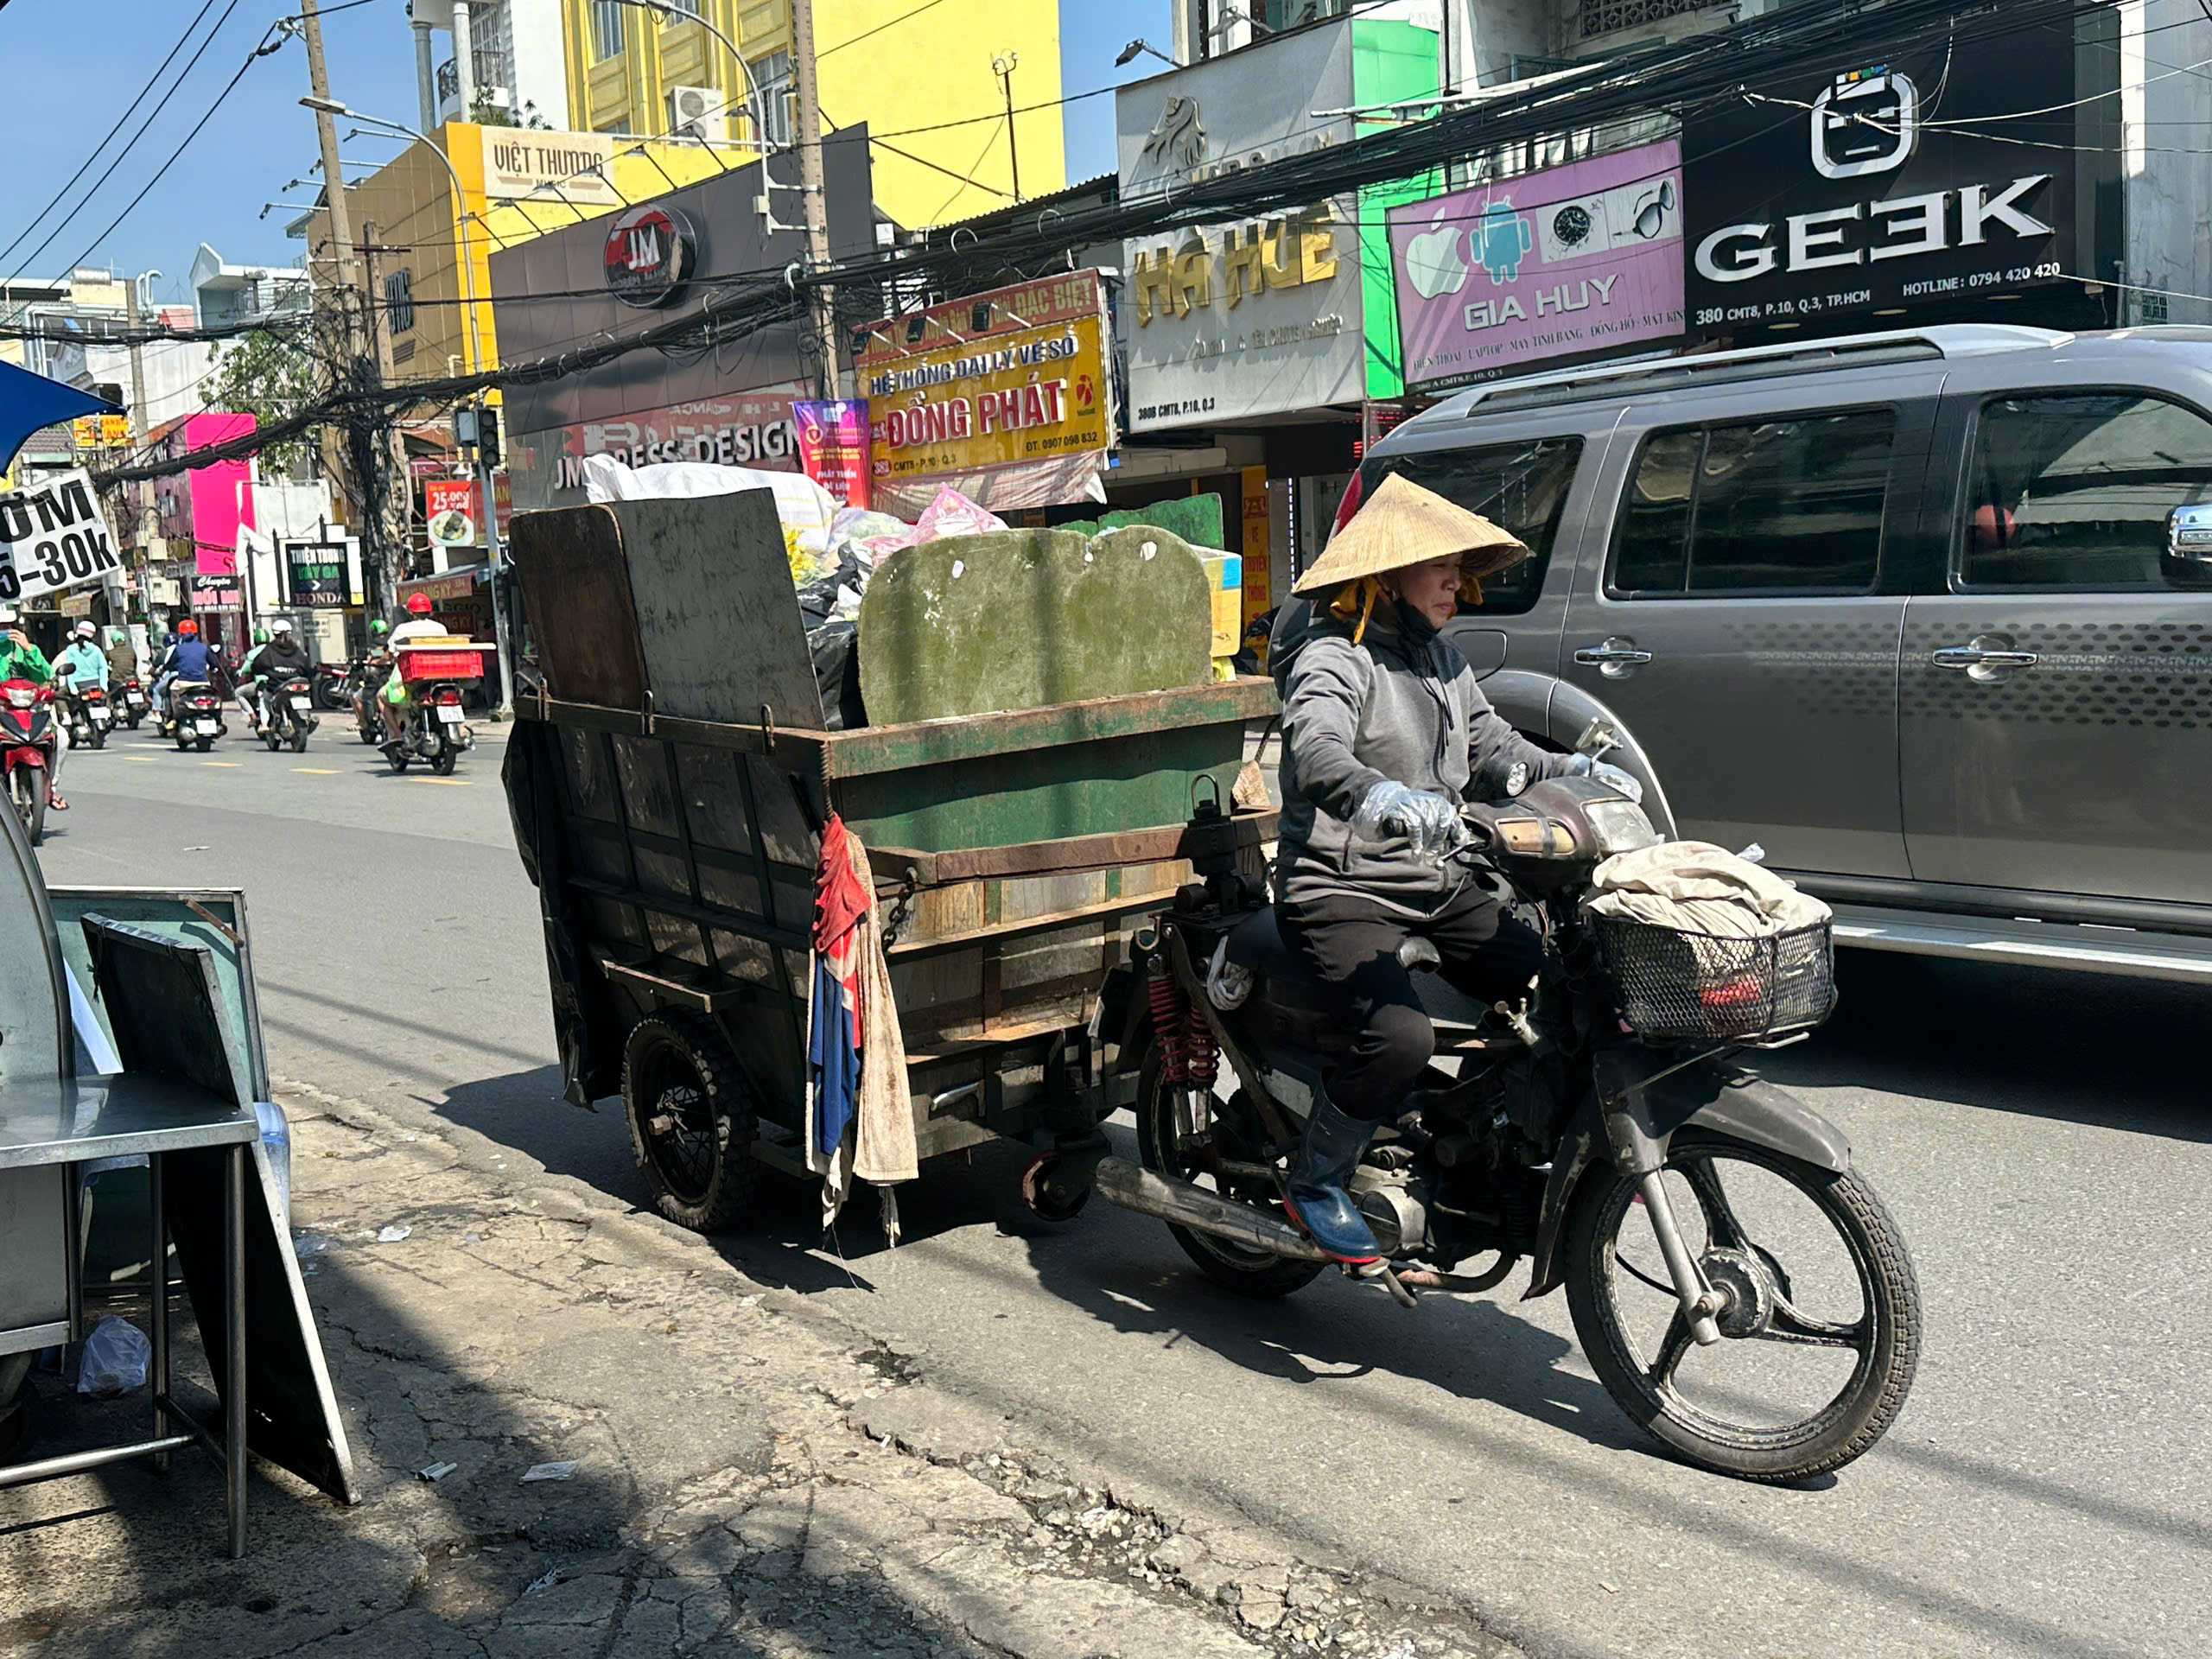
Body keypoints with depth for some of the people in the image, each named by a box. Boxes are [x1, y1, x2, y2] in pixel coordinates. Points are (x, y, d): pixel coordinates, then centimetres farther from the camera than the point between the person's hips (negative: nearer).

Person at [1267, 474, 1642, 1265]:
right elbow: (1315, 750, -33)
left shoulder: (1440, 657, 16)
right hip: (1340, 889, -8)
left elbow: (1490, 746, 21)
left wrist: (1572, 771, 2)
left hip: (1440, 883, 9)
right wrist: (1375, 794, -55)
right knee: (1400, 1037, -28)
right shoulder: (1332, 656, -13)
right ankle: (1312, 1184, -5)